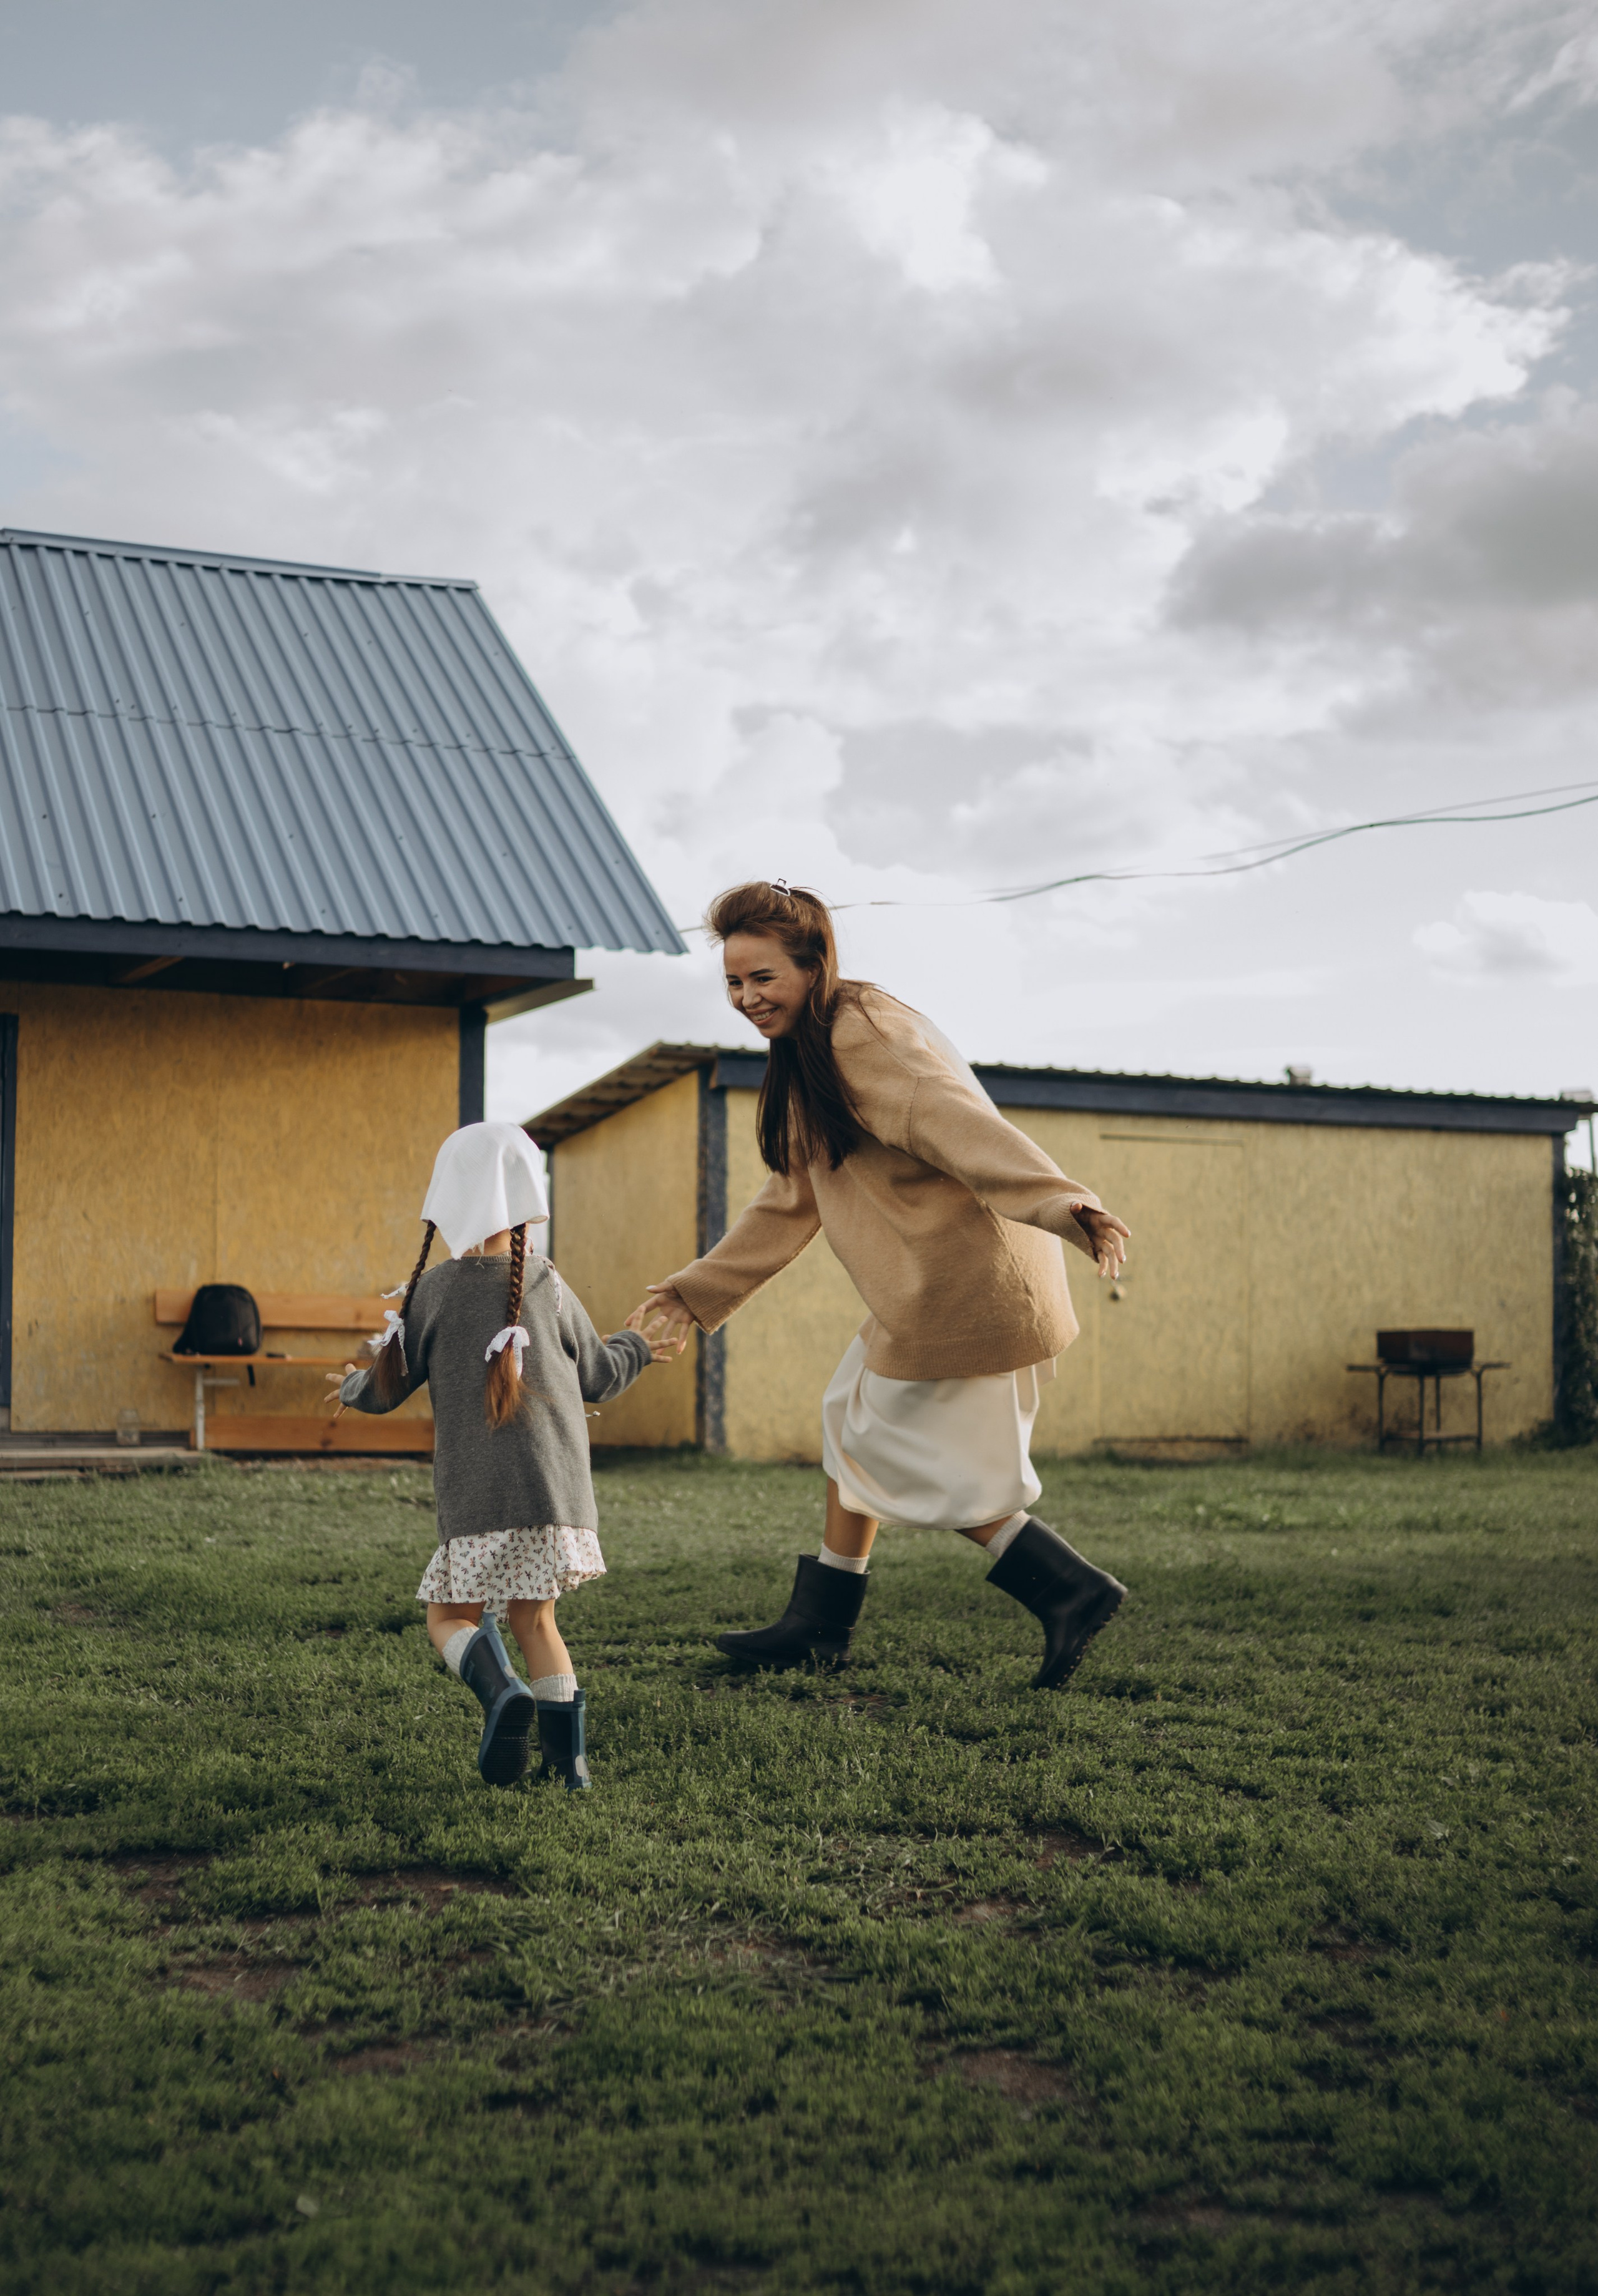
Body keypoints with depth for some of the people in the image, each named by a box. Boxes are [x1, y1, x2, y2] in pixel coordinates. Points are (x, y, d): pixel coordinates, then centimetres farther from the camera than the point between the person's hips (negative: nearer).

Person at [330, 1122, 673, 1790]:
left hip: (477, 1493, -3)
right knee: (534, 1617, 13)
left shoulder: (434, 1290, 1)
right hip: (558, 1486, 3)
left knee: (450, 1613, 9)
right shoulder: (548, 1287, 6)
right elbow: (598, 1376, 16)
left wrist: (351, 1388, 31)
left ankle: (502, 1691, -20)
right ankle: (568, 1756, 6)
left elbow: (388, 1388, 8)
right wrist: (636, 1347, 37)